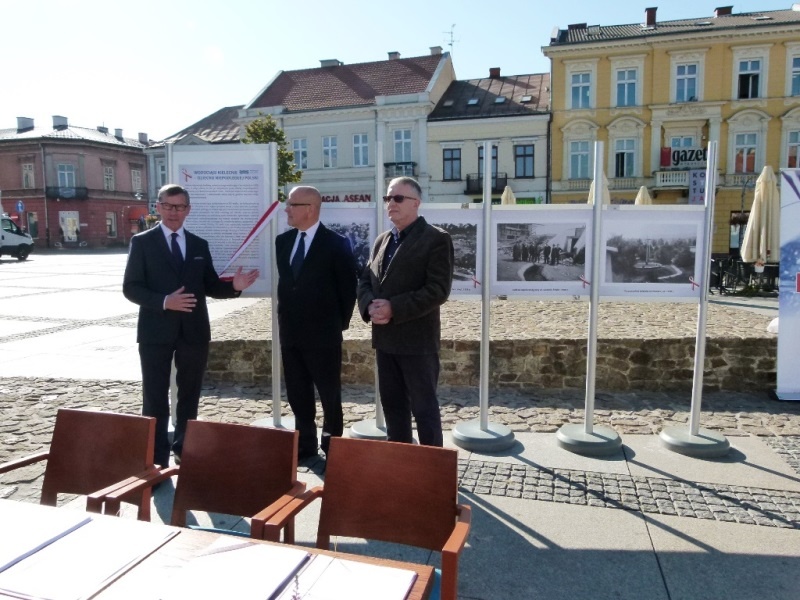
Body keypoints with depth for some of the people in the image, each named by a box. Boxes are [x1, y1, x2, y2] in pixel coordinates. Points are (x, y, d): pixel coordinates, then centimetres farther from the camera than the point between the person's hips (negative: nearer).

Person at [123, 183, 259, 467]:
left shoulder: (200, 245, 10)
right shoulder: (142, 242, -1)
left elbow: (210, 286, 11)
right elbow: (131, 287, -6)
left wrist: (234, 286, -9)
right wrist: (164, 301, -22)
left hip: (194, 331, 4)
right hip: (156, 331, -3)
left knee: (190, 395, 14)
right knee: (156, 398, 4)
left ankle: (184, 449, 30)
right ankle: (158, 458, 14)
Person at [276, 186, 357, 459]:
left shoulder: (336, 243, -10)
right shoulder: (282, 241, 7)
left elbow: (349, 287, -5)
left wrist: (340, 322, -1)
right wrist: (285, 318, 11)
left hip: (323, 334, -6)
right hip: (290, 333, 6)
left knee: (329, 394, 7)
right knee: (297, 394, 14)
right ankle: (305, 444, 28)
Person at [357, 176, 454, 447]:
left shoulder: (436, 238, -8)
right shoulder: (382, 240, 15)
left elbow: (438, 290, -17)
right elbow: (365, 280, 14)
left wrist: (394, 309, -21)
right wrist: (370, 305, -8)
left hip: (417, 339, -7)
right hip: (385, 338, 7)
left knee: (424, 408, 3)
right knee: (392, 405, 16)